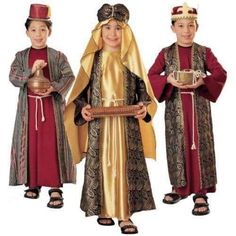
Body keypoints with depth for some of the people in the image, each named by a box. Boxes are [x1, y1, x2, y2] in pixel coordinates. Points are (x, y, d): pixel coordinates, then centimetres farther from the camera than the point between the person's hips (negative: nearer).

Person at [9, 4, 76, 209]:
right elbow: (13, 78, -5)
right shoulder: (21, 56, 6)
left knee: (52, 146, -4)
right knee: (30, 144, 7)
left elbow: (69, 77, -4)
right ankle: (33, 184, 20)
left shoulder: (58, 56, 2)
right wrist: (31, 71, -22)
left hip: (51, 106, -2)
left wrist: (54, 88, -21)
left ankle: (55, 188, -2)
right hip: (28, 107, 2)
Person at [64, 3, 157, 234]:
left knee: (126, 165, -2)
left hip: (126, 124, 0)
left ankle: (125, 215, 1)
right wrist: (83, 108, -12)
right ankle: (104, 210, 14)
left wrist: (144, 106, -13)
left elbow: (142, 88, 6)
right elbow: (82, 90, 6)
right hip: (99, 123, 0)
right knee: (101, 164, 2)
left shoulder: (131, 59, 5)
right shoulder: (93, 59, 5)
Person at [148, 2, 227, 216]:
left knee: (199, 146, -2)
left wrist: (202, 81, -22)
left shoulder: (204, 52, 3)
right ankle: (180, 188, 21)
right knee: (177, 146, 7)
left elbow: (221, 74, -5)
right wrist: (169, 80, -20)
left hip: (198, 107, -1)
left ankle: (200, 193, 2)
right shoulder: (166, 53, 4)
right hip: (175, 108, 1)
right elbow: (151, 76, -2)